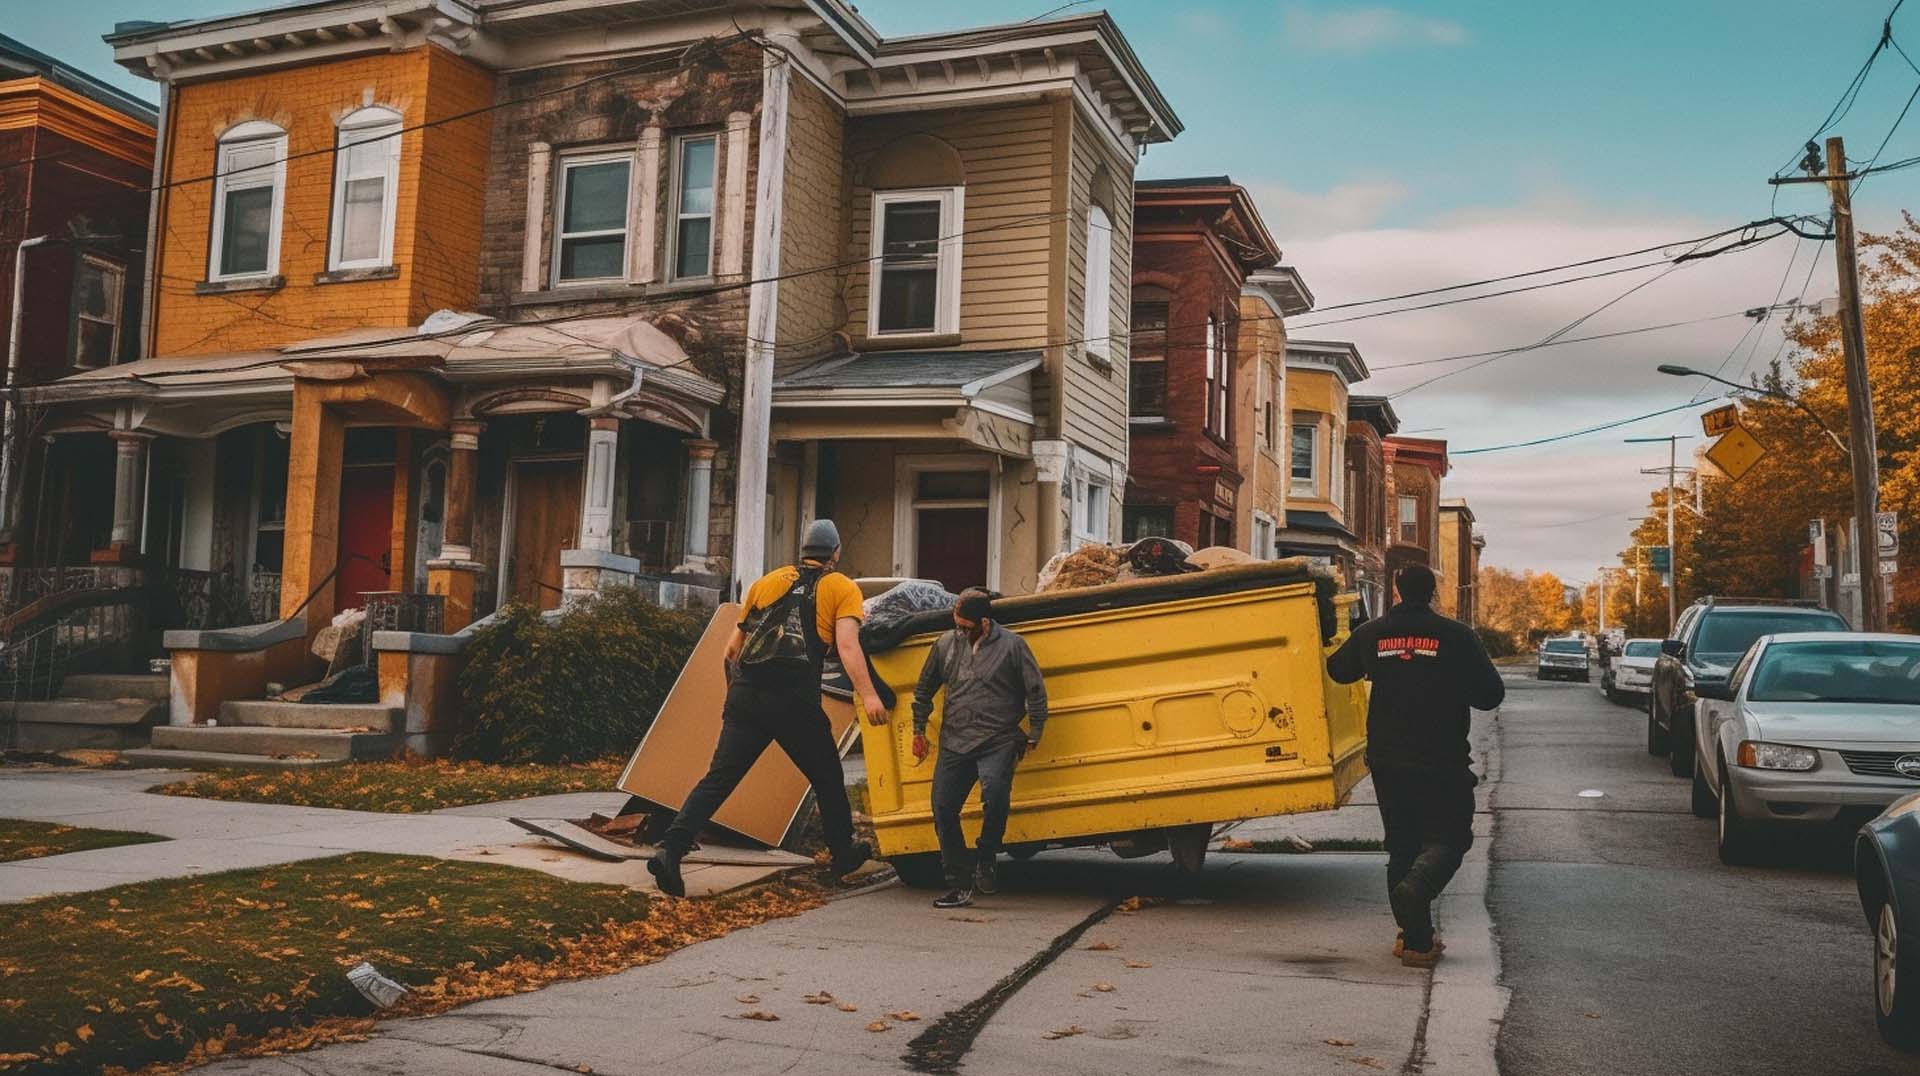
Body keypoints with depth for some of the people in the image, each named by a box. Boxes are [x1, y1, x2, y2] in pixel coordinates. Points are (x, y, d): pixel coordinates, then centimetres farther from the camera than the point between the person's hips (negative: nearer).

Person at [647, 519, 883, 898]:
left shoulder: (767, 581, 20)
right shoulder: (842, 588, 9)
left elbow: (732, 650, 20)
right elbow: (847, 645, -9)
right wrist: (867, 694, -16)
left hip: (745, 695, 3)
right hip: (795, 702, -3)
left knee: (718, 779, 3)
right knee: (827, 779, 18)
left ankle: (670, 850, -11)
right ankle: (844, 854, 31)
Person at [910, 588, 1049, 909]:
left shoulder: (1012, 645, -2)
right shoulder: (945, 644, 7)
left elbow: (1036, 692, 3)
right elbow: (924, 690, 19)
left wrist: (1033, 736, 1)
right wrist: (919, 731, 19)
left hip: (998, 741, -4)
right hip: (954, 744, 4)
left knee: (995, 793, -29)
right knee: (943, 808, -1)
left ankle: (984, 862, -5)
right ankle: (960, 885, 13)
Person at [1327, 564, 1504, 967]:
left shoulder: (1371, 634, 2)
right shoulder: (1456, 636, -7)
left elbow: (1336, 671, 19)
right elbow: (1491, 694, -3)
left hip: (1386, 760, 3)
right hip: (1442, 763, -3)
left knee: (1402, 843, 13)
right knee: (1449, 838, 7)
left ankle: (1415, 938, 12)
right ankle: (1415, 887, -24)